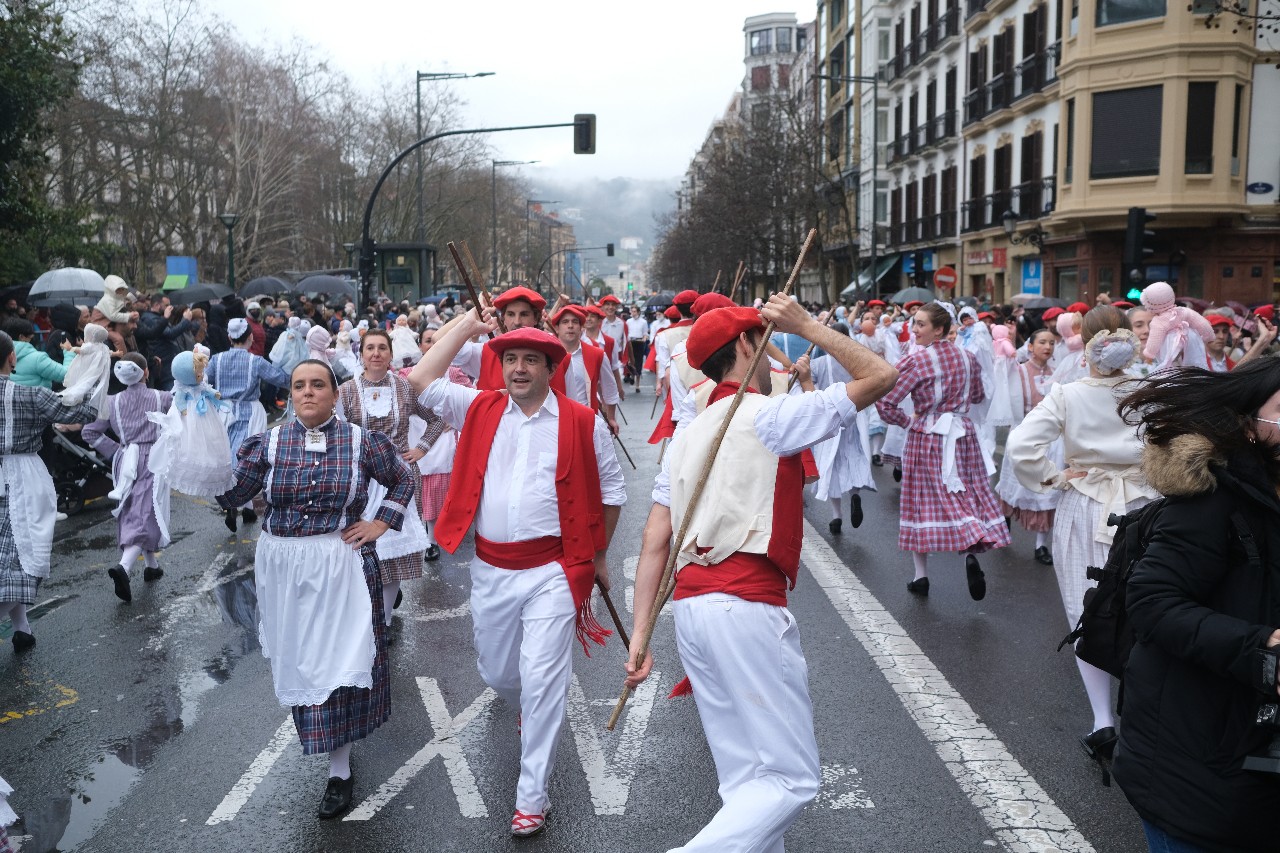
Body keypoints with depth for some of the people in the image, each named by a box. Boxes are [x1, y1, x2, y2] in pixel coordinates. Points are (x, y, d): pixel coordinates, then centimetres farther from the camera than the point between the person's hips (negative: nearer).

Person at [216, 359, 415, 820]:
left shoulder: (360, 440, -3)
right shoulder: (269, 442, 0)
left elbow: (403, 478, 10)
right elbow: (230, 493, -8)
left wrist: (381, 523, 1)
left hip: (342, 565, -2)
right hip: (282, 566, 2)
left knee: (338, 655, 0)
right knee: (298, 657, 14)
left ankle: (339, 768, 11)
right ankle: (314, 728, 41)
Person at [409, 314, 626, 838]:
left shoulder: (582, 423, -3)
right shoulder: (479, 410, 4)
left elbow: (612, 492, 6)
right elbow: (422, 379, -2)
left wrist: (597, 555, 10)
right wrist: (467, 327, 1)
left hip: (552, 570, -3)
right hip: (491, 569, 4)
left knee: (542, 681, -5)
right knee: (496, 672, 19)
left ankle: (531, 798, 8)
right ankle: (528, 709, 54)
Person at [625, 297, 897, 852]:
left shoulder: (688, 435, 17)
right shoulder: (771, 416, -4)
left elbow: (655, 542, 11)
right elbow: (879, 375, 0)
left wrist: (639, 634, 10)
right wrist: (806, 326, 6)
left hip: (690, 607, 8)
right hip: (748, 608, -8)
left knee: (744, 779, 17)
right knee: (793, 778, -2)